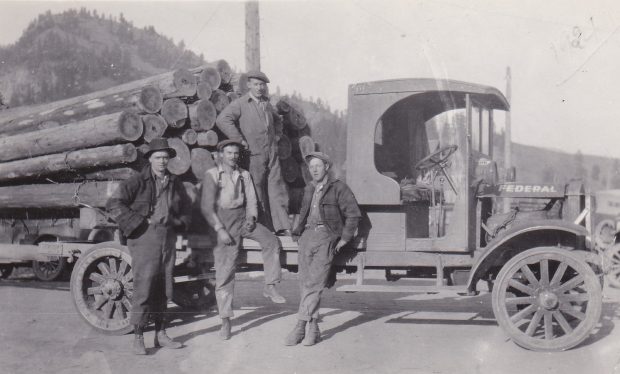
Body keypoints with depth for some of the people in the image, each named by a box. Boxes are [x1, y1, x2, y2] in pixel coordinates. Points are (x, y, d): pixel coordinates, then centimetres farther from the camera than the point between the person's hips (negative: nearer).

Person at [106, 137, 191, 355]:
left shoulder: (175, 184, 13)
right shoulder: (137, 182, -5)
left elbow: (186, 207, 29)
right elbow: (113, 204, -13)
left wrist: (180, 222, 10)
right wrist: (137, 223, -15)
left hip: (168, 240, 6)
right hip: (144, 239, -6)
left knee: (163, 289, 11)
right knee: (143, 288, -8)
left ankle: (160, 335, 22)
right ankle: (138, 339, 1)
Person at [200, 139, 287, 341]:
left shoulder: (244, 175, 9)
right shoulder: (212, 175, -4)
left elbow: (251, 201, 10)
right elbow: (207, 207, -8)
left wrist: (251, 218, -10)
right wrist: (220, 230, -15)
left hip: (243, 217, 4)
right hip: (223, 221, -4)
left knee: (271, 240, -21)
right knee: (225, 271, -2)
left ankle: (269, 287, -10)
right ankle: (225, 320, 6)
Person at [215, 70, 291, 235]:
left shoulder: (267, 104, 16)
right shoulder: (240, 104, -5)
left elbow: (277, 121, 37)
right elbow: (222, 120, -19)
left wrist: (277, 135, 19)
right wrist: (240, 141, -17)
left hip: (272, 154, 5)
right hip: (254, 155, -5)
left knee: (277, 190, 1)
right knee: (257, 194, 2)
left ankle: (283, 227, 2)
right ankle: (265, 228, 10)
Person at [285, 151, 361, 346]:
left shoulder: (338, 188, 1)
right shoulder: (308, 189, 20)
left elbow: (353, 214, -2)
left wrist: (344, 239, -5)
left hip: (326, 236, -5)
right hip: (307, 235, 5)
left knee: (314, 282, -15)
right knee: (305, 283, -3)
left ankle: (300, 327, -15)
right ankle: (313, 329, 1)